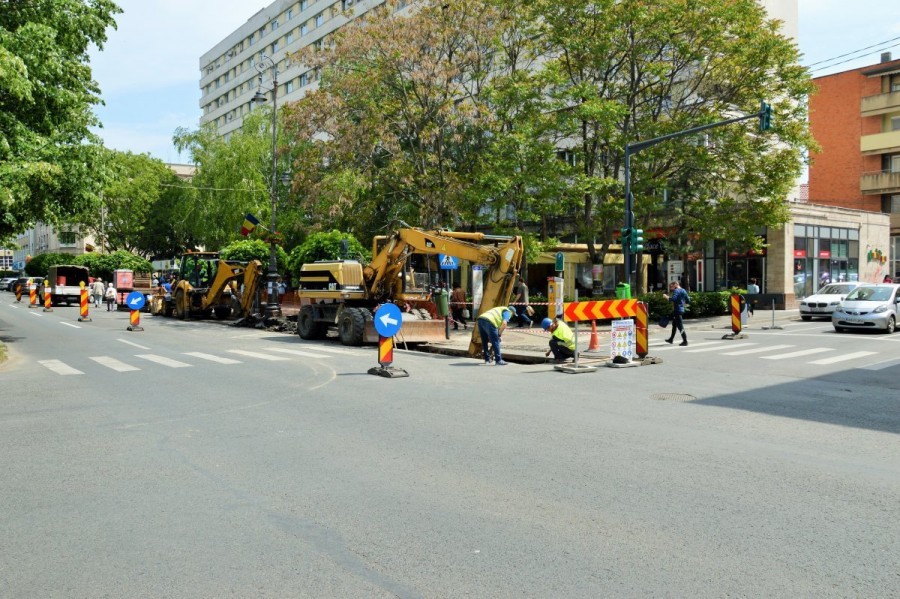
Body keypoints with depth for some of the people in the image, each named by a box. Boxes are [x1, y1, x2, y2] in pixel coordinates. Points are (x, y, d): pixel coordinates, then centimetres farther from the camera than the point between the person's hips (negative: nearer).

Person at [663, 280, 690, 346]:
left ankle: (685, 341, -9)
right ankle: (671, 339, 29)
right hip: (681, 309, 9)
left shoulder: (676, 291, -11)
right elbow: (688, 301, 16)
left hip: (677, 310, -9)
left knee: (680, 326, -8)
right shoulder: (683, 291, 15)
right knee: (674, 325, 19)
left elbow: (673, 299, -27)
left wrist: (666, 296, -14)